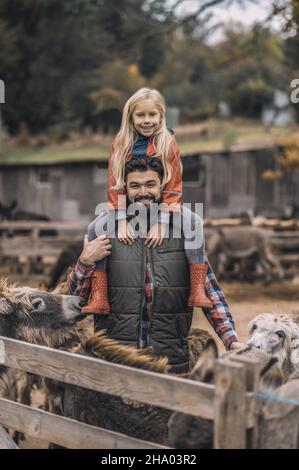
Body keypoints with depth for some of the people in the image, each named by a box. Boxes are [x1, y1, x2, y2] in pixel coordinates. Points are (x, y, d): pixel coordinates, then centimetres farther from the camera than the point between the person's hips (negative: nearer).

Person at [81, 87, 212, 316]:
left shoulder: (168, 143, -9)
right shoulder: (121, 144, -5)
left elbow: (173, 186, -11)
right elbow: (115, 185, -7)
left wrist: (161, 223, -20)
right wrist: (122, 221, -17)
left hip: (162, 203, -1)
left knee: (194, 222, -26)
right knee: (96, 228, -20)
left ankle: (197, 292, -27)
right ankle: (99, 298, -19)